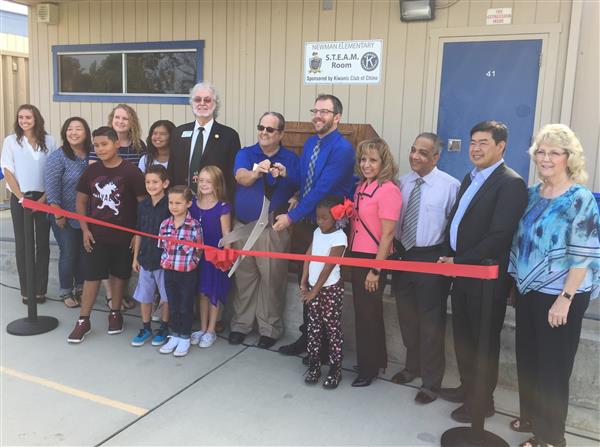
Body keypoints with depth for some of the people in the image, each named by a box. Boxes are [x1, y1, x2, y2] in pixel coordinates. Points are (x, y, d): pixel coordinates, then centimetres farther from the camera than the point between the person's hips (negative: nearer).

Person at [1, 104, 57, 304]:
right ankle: (26, 290, 13)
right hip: (20, 198, 0)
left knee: (42, 243, 4)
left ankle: (40, 289, 13)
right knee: (22, 244, 5)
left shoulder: (49, 141, 2)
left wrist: (44, 198, -6)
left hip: (43, 198, 0)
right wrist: (21, 197, -9)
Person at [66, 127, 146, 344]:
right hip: (96, 235, 2)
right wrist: (85, 229, 1)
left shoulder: (130, 171, -11)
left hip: (124, 235, -2)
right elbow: (81, 200, 8)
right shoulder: (91, 170, -1)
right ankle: (83, 320, 14)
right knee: (91, 276, 4)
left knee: (118, 274, 13)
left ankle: (115, 313, 30)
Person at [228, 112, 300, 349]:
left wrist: (285, 175, -35)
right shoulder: (245, 154, 5)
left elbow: (298, 189, -14)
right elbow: (241, 177, -16)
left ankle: (270, 328, 17)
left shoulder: (290, 159, 2)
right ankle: (241, 324, 26)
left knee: (272, 279, 2)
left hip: (274, 229, -2)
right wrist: (255, 173, -39)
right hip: (243, 225, 2)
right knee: (244, 277, 11)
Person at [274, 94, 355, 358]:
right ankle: (306, 335, 30)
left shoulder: (342, 149, -18)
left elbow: (322, 190, -23)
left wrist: (291, 217, -19)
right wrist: (297, 198, -1)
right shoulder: (310, 143, 8)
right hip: (305, 224, 7)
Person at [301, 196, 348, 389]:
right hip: (314, 287, 7)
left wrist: (315, 290, -14)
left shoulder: (339, 238, -16)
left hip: (331, 288, -6)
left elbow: (328, 267, -17)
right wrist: (304, 282, 0)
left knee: (333, 329, 2)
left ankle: (335, 370, 12)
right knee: (314, 328, 11)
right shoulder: (317, 232, 6)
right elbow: (308, 257, 6)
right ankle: (314, 366, 21)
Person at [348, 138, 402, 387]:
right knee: (362, 312, 18)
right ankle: (375, 360, 37)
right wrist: (349, 255, 10)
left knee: (369, 314, 6)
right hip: (357, 256, 8)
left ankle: (369, 368, 25)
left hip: (374, 260, -8)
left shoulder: (388, 190, -16)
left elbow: (387, 234, -17)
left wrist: (376, 270, -16)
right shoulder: (361, 187, 8)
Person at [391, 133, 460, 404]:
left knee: (431, 321, 5)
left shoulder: (450, 186, -13)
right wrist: (393, 246, 6)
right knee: (407, 316, 20)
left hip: (431, 258, -6)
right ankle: (412, 366, 42)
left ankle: (431, 382, 22)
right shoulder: (403, 182, 3)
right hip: (403, 254, 6)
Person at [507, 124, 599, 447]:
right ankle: (531, 416, 37)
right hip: (528, 292, 6)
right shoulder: (532, 194, 6)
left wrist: (565, 299, -20)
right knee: (527, 358, 17)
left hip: (558, 297, -6)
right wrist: (519, 283, 11)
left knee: (553, 365, 7)